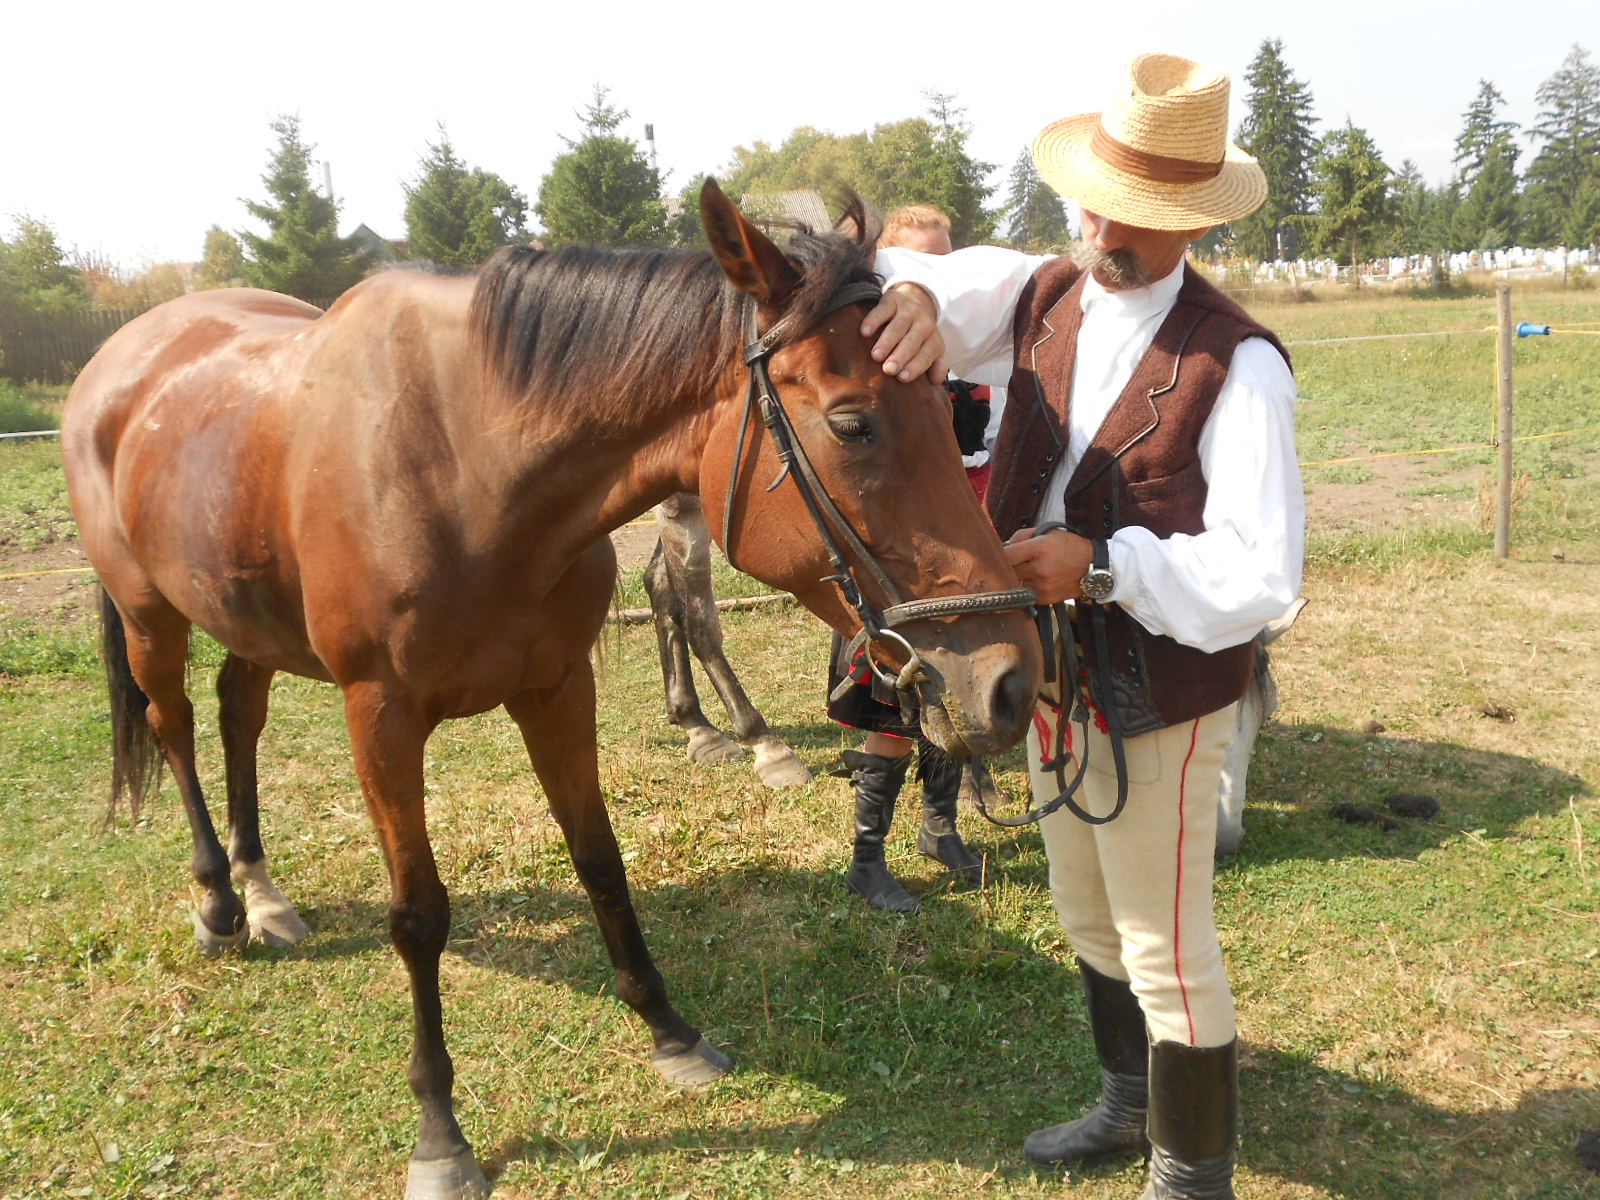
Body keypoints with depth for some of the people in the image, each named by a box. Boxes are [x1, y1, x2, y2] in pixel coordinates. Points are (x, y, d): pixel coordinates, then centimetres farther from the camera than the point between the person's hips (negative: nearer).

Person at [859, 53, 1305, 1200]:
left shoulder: (1236, 364, -20)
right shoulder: (1045, 296, 0)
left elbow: (1261, 579, -24)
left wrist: (1101, 568, -34)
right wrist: (914, 294, -29)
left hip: (1158, 701, -7)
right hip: (1054, 678, 7)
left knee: (1166, 952, 8)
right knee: (1090, 922, 24)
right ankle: (1131, 1105, 48)